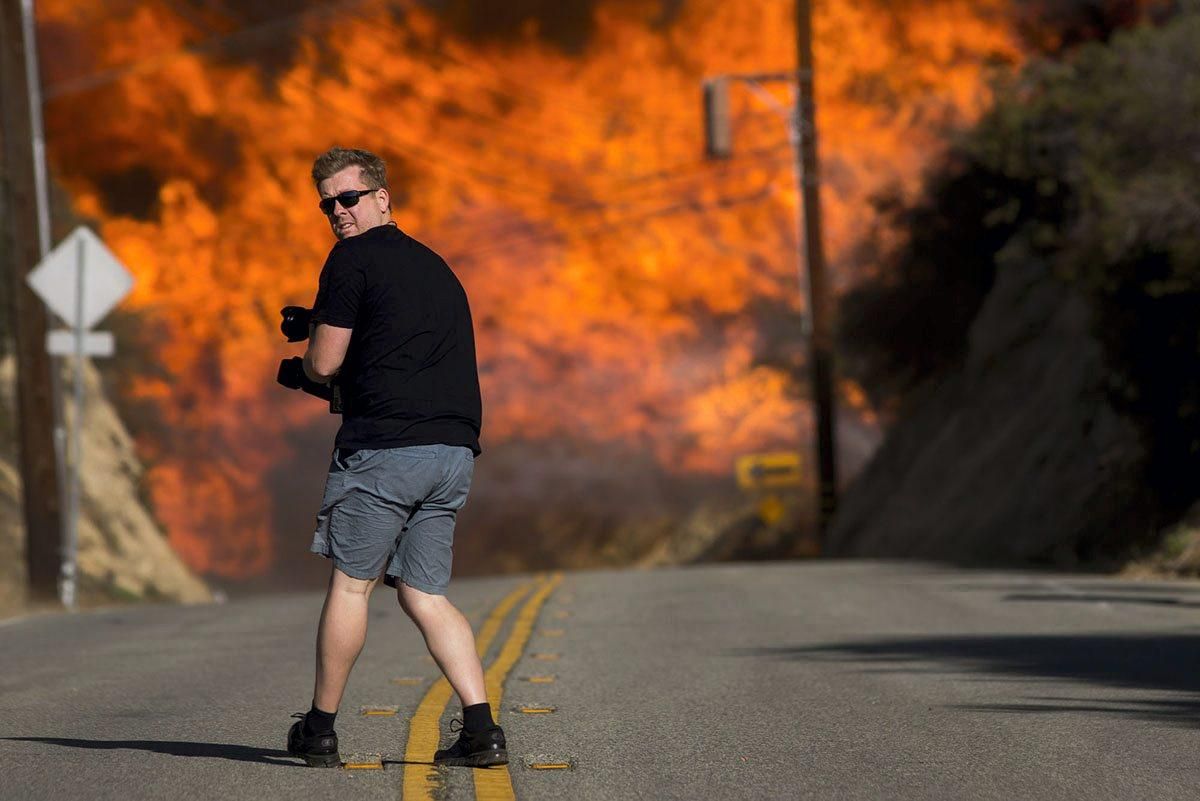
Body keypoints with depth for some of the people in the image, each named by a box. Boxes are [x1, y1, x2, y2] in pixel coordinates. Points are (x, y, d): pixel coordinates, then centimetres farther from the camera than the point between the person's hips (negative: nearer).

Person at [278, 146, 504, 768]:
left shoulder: (354, 259, -4)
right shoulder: (432, 265, 22)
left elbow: (324, 363, -6)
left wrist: (303, 367, 17)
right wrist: (321, 328, 26)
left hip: (386, 447, -7)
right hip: (454, 448, 8)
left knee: (350, 583, 4)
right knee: (423, 593, 10)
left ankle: (320, 730, 12)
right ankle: (481, 729, -3)